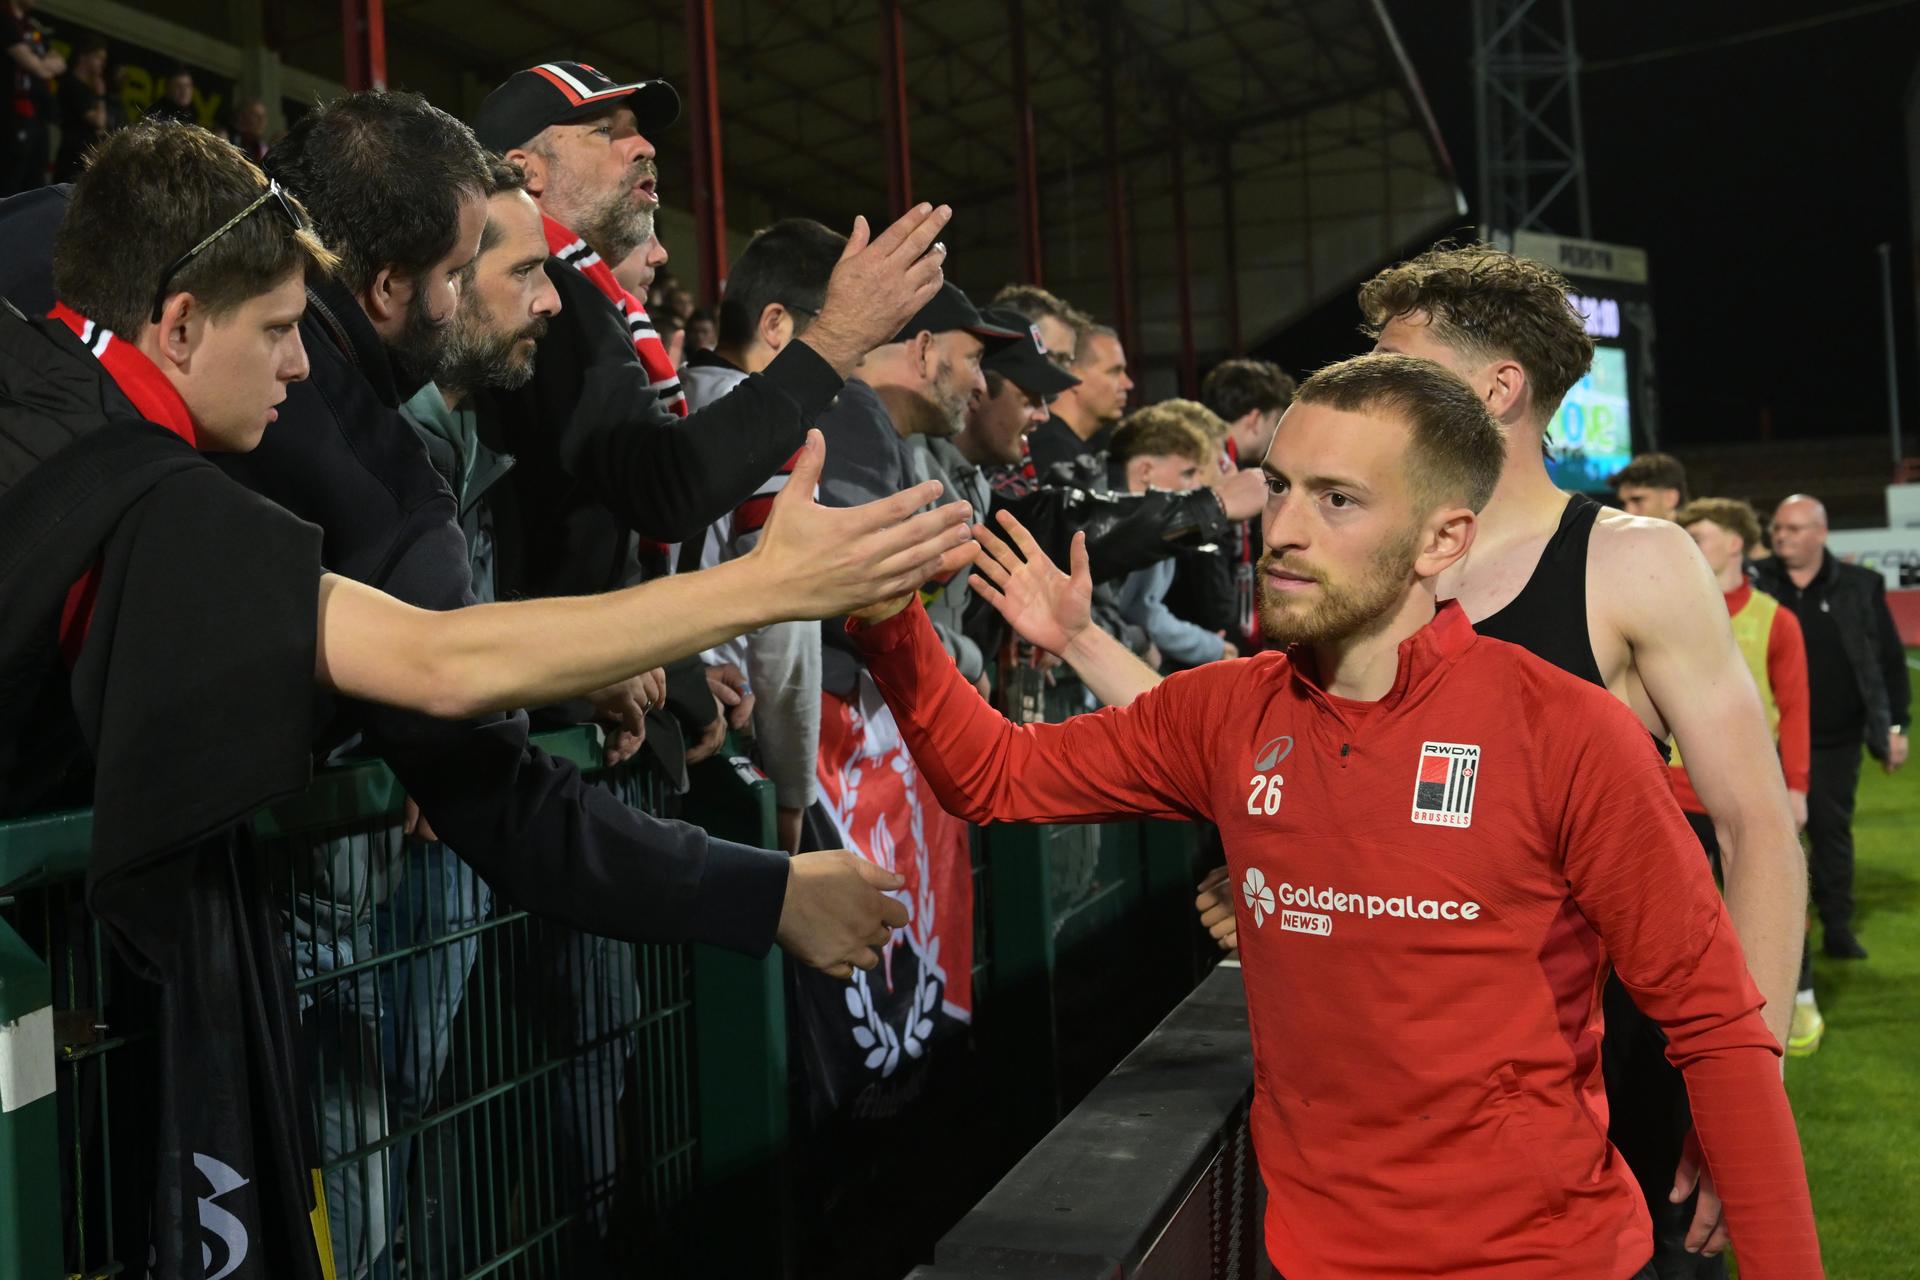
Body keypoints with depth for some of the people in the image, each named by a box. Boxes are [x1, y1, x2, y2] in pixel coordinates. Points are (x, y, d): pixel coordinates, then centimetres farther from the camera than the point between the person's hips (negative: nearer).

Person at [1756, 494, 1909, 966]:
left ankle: (1838, 928, 29)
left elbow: (1889, 659, 6)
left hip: (1837, 741, 1)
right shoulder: (1755, 583, -3)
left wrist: (1895, 725, 3)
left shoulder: (1860, 587, 0)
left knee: (1832, 831, 14)